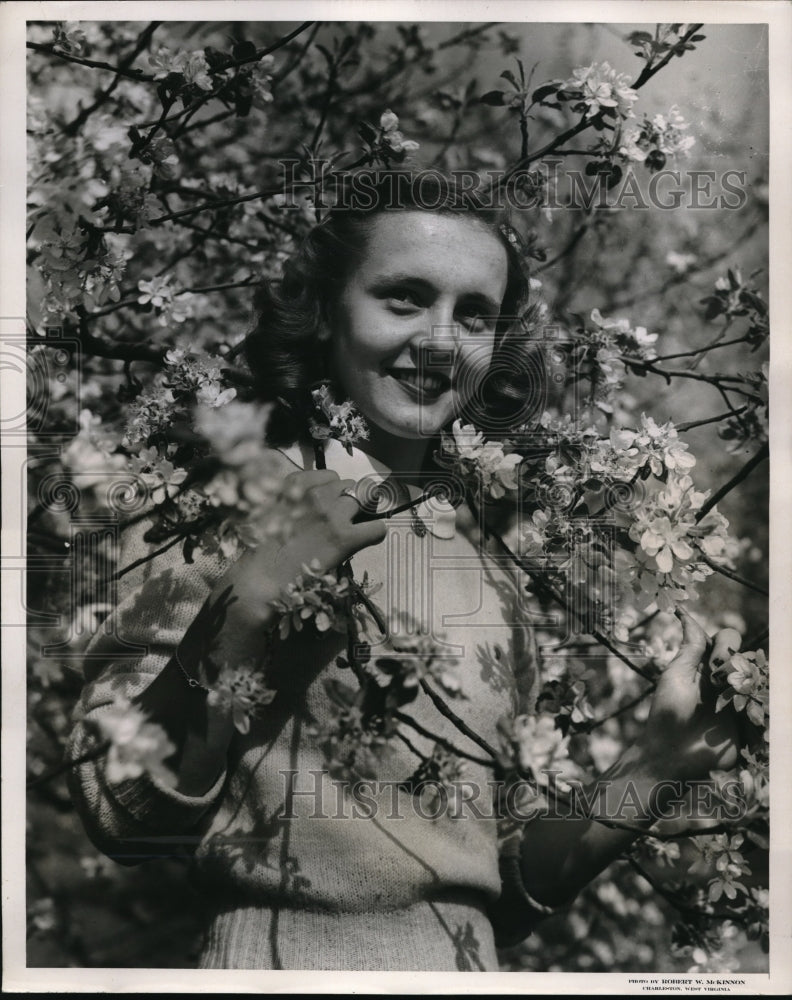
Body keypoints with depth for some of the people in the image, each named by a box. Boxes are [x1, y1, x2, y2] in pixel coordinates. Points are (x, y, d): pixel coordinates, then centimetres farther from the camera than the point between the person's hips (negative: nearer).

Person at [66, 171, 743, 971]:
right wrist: (247, 604, -23)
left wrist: (656, 766, -8)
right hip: (274, 951, -3)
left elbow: (510, 887, 6)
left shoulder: (494, 573, 1)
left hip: (464, 961, 3)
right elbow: (122, 817, -13)